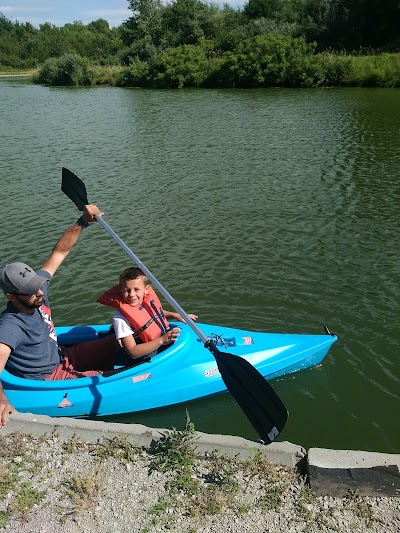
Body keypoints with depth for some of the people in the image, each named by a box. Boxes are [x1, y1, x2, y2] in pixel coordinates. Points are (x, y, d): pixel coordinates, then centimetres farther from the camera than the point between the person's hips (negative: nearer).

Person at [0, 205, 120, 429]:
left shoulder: (37, 287, -11)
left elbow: (59, 252, -6)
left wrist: (83, 222, -14)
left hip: (62, 357, 8)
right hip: (48, 379, -8)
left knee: (119, 342, 4)